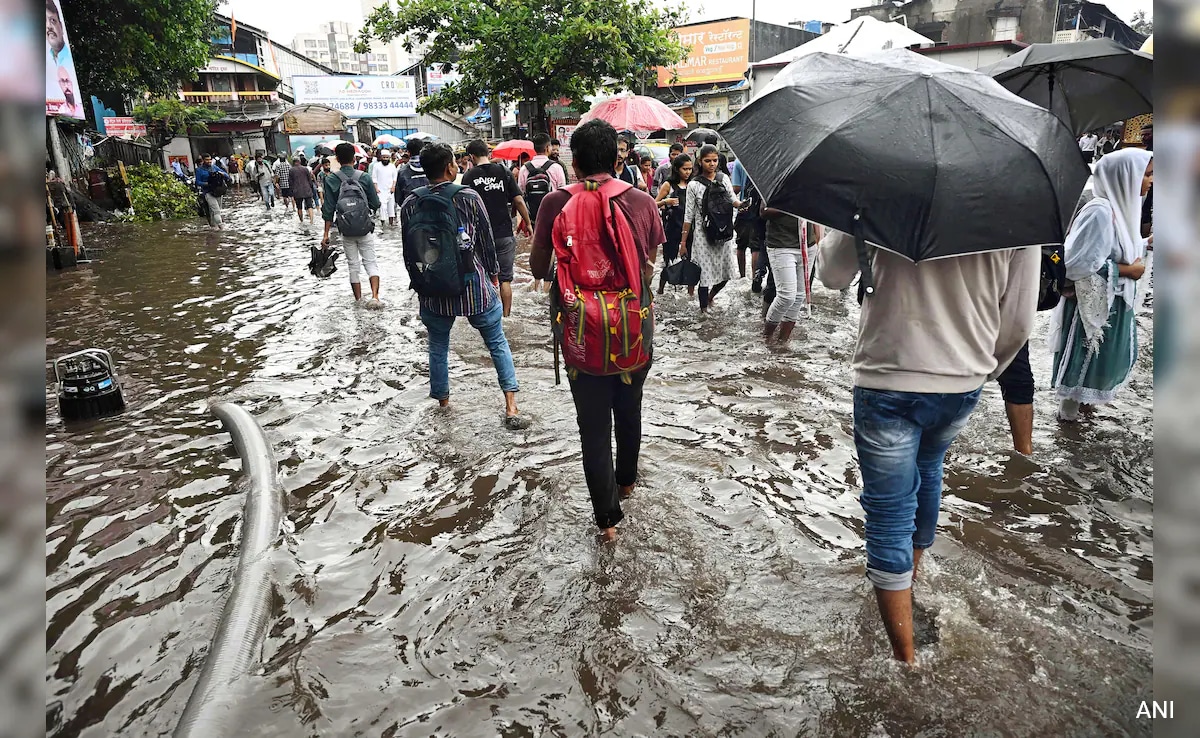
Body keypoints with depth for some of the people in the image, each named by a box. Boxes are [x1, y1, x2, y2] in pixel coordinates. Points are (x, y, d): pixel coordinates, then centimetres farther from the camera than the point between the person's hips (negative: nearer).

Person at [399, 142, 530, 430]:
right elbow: (486, 241, -2)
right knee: (498, 344, 11)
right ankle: (511, 408, 6)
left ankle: (443, 404, 31)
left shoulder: (410, 205, -3)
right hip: (475, 287, -2)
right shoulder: (469, 197, -9)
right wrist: (493, 274, 13)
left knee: (438, 347, 19)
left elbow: (409, 251, 5)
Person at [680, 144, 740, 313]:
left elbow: (733, 200, 13)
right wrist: (683, 242, -2)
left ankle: (710, 296, 38)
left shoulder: (723, 178, 4)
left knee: (726, 272, 9)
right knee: (706, 273, -2)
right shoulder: (694, 185, -5)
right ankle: (704, 309, 14)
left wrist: (741, 204, -12)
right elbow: (689, 215, -2)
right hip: (703, 235, -4)